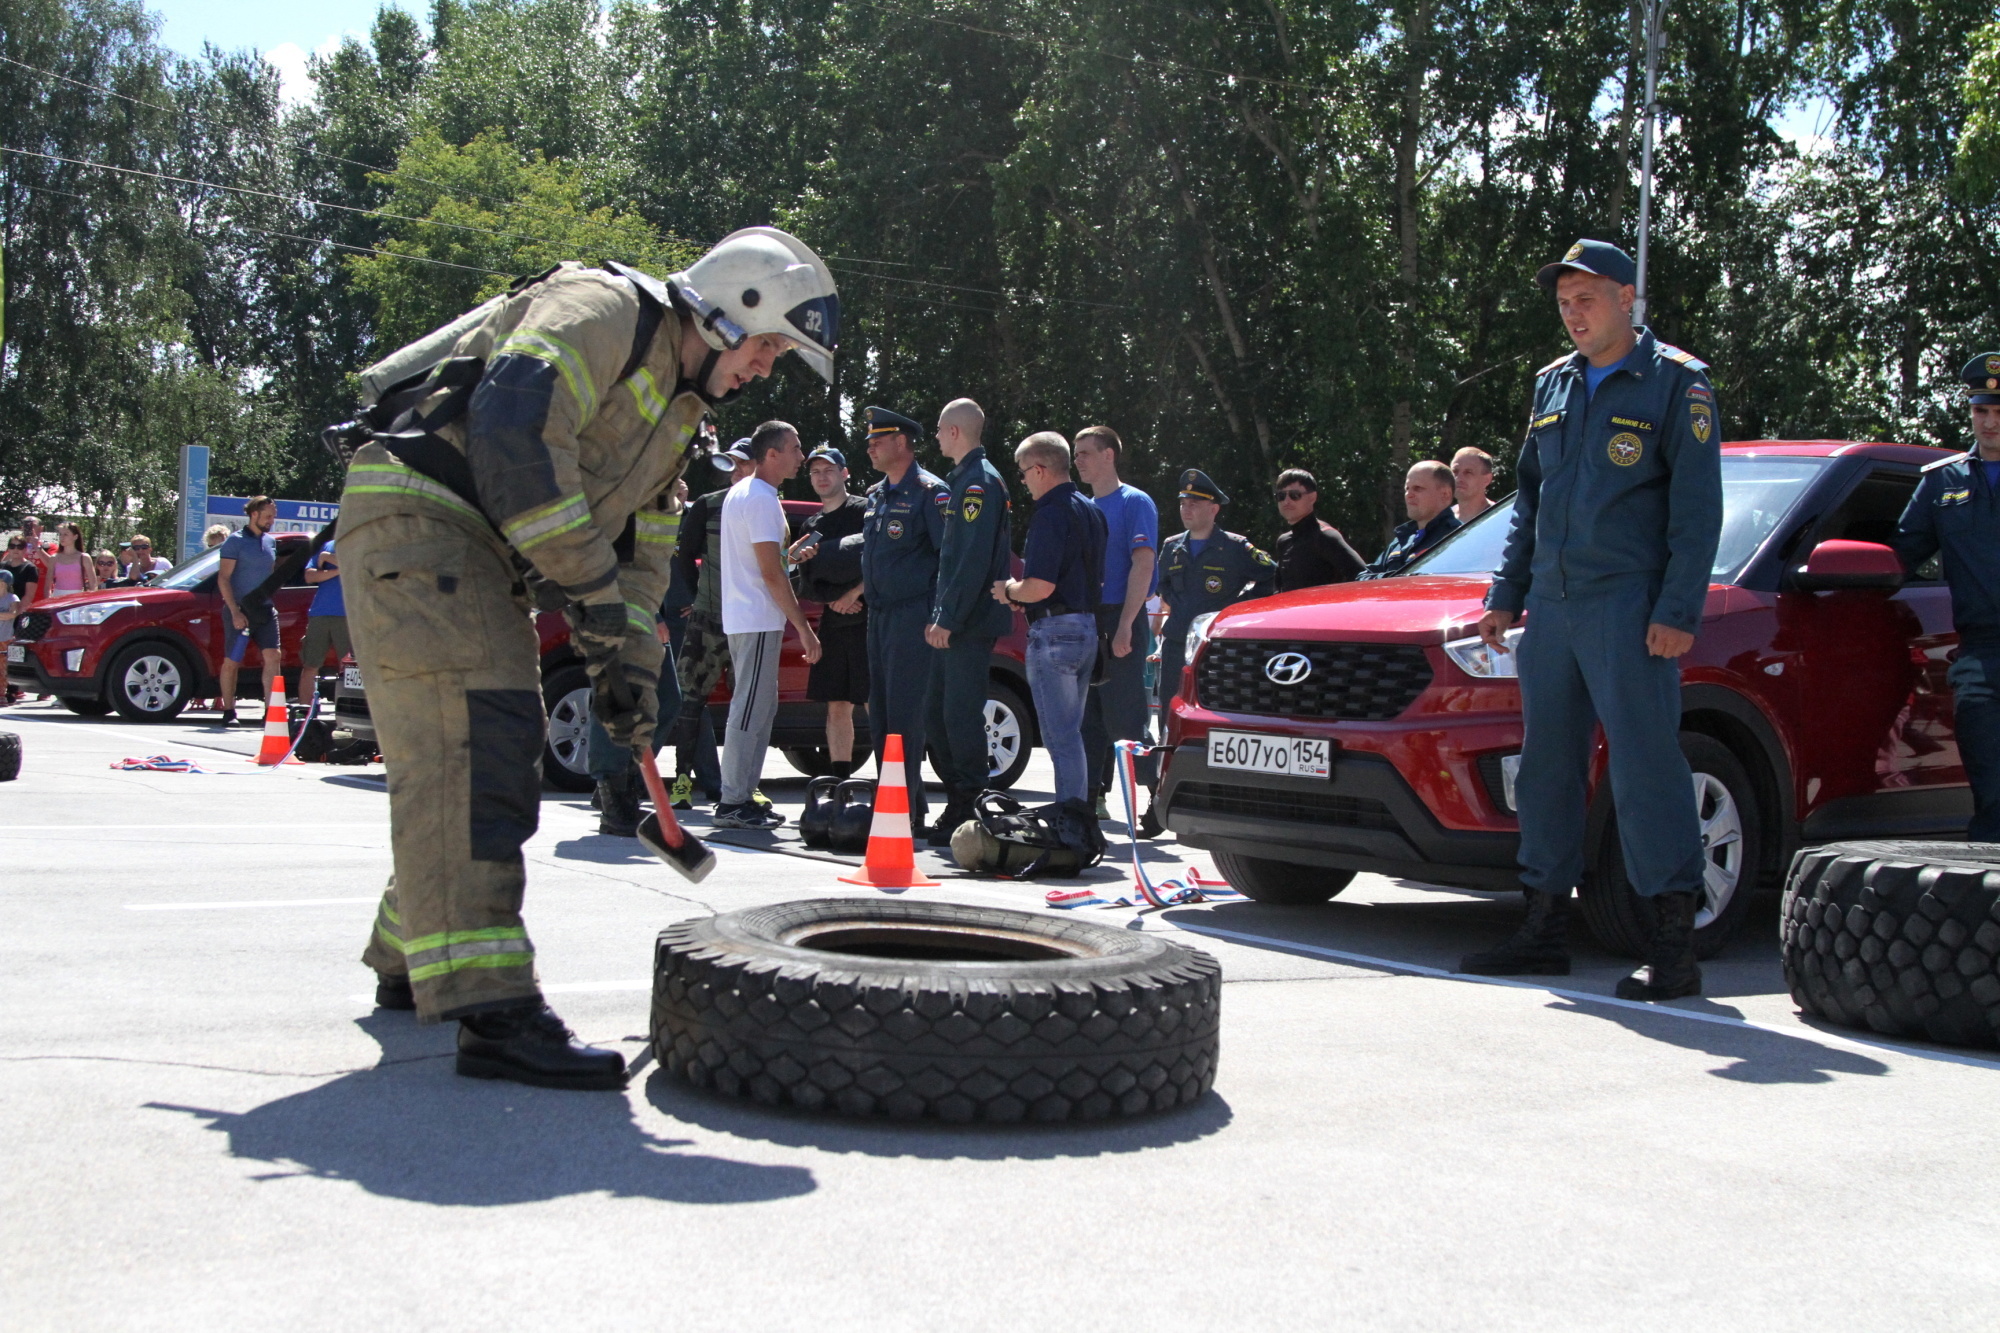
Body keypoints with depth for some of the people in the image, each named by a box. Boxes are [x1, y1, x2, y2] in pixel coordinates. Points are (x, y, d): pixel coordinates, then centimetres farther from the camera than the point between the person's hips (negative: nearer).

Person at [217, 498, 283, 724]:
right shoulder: (236, 541, -5)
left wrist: (270, 598, 12)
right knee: (232, 661, 2)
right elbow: (223, 578, -9)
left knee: (273, 656, -7)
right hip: (241, 610, -5)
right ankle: (228, 712, 11)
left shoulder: (271, 541, 13)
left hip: (265, 610, 5)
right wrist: (235, 611, -16)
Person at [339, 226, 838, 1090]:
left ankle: (412, 962, 33)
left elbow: (641, 548, 21)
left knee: (483, 759, 16)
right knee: (472, 748, -20)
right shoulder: (601, 309, -10)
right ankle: (490, 1011, -27)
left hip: (481, 560, 10)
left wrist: (626, 663, 8)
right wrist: (590, 586, -22)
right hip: (415, 517, -10)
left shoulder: (675, 412, 20)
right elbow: (514, 428, -25)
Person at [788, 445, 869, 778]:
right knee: (837, 707, 6)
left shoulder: (866, 510, -1)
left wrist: (854, 594, -13)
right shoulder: (812, 526, 18)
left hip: (866, 622, -6)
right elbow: (806, 586, 16)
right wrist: (831, 600, -3)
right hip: (831, 626, 6)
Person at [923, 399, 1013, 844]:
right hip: (954, 624, 10)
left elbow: (975, 559, -20)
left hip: (971, 624, -10)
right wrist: (937, 615, 19)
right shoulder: (961, 480, 19)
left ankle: (967, 818, -2)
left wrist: (949, 619, -20)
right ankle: (958, 806, 19)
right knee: (937, 715, 12)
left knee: (961, 715, -8)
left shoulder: (980, 482, -12)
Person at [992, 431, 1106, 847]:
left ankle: (1070, 823, -4)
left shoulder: (1050, 514, -15)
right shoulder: (1092, 512, 15)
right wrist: (1020, 587, 19)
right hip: (1088, 627, 10)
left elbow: (1041, 586, -24)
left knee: (1060, 734, -5)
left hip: (1054, 631, -10)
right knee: (1072, 731, 16)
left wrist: (1008, 590, -3)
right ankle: (1082, 821, 19)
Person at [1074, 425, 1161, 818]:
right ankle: (1092, 799, 14)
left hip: (1119, 622, -7)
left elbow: (1142, 565, -13)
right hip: (1085, 623, 7)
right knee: (1089, 718, 8)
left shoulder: (1134, 503, -4)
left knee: (1124, 718, -9)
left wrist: (1124, 625, -21)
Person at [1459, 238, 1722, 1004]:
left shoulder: (1675, 384, -2)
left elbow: (1696, 508, -7)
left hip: (1629, 606, -7)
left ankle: (1672, 947, -8)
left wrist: (1678, 611, -15)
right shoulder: (1554, 385, 17)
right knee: (1547, 767, 8)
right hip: (1551, 607, 7)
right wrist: (1506, 594, 16)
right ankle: (1545, 929, 16)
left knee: (1645, 767, -10)